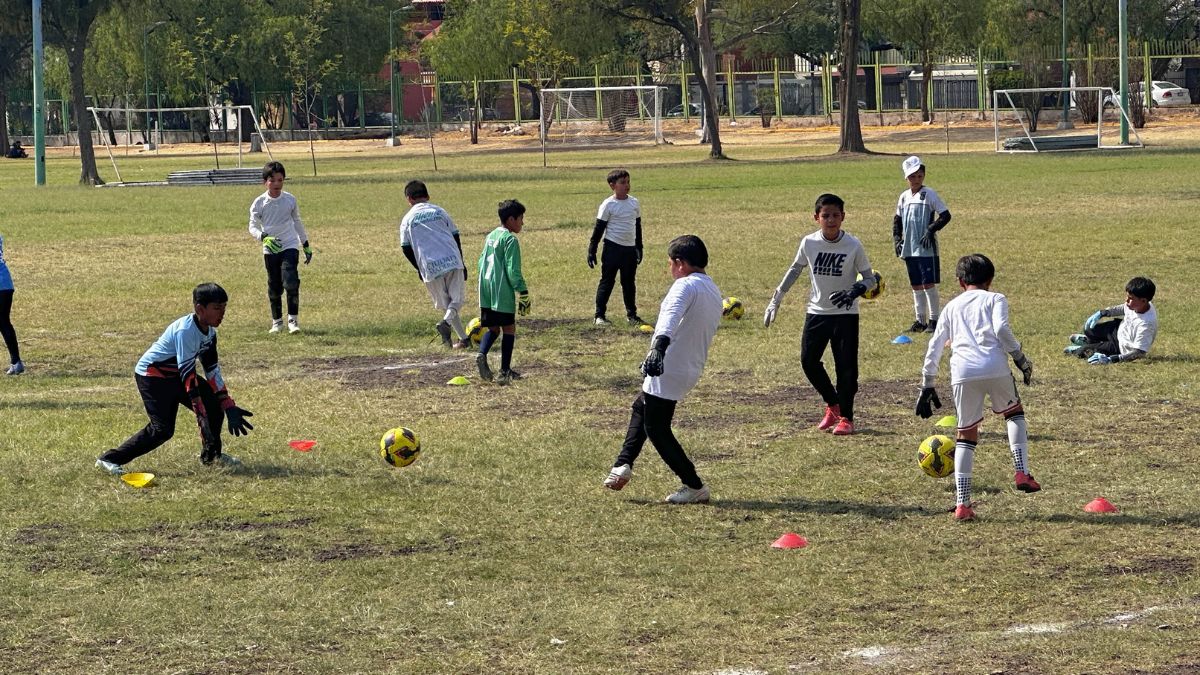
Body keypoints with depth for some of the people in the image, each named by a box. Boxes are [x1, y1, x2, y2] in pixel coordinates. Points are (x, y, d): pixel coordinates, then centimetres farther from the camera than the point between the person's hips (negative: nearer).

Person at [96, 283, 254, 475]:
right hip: (151, 375, -9)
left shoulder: (209, 331, -2)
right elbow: (187, 373, -32)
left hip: (175, 375, 9)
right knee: (162, 429, -18)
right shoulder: (185, 330, -30)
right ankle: (109, 460, -14)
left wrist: (229, 406, -3)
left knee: (215, 403, 3)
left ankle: (211, 455, 23)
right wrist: (200, 414, -34)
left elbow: (212, 369, 3)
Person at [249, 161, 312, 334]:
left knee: (291, 283, -16)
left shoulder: (290, 200, 1)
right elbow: (253, 226, -3)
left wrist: (306, 245, 19)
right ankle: (277, 321, 21)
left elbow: (297, 222, 14)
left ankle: (293, 320, -11)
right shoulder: (259, 203, -4)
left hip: (290, 246, -1)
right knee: (274, 287, 7)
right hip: (270, 249, 1)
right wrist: (265, 237, -24)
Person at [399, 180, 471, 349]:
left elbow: (406, 249, 5)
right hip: (452, 260, 0)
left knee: (445, 303, 14)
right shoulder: (439, 211, 10)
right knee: (456, 299, 6)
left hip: (430, 267, 0)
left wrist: (419, 268, 20)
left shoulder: (407, 219, 7)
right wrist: (461, 263, 19)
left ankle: (463, 338, 10)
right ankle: (446, 322, -23)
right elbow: (456, 237, 11)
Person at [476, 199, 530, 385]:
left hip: (486, 293, 7)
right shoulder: (510, 239, -12)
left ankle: (482, 354, -12)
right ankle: (505, 371, 2)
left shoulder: (491, 236, 13)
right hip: (503, 293, -7)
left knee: (493, 328, 15)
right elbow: (513, 271, -16)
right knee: (509, 328, 3)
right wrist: (523, 294, -11)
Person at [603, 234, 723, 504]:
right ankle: (623, 465, 23)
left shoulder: (686, 286, -17)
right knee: (641, 407, 28)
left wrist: (659, 346, -54)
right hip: (692, 368, 10)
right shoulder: (714, 292, 13)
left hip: (667, 371, -10)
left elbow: (672, 316, -36)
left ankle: (695, 487, 1)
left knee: (657, 430, -1)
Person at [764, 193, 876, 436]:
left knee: (846, 366, -3)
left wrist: (855, 291, -26)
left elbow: (870, 279, -5)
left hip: (845, 314, -3)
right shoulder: (809, 243, -6)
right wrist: (776, 300, 11)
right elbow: (795, 269, 11)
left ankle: (846, 417, 9)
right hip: (816, 313, 3)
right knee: (808, 361, 0)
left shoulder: (853, 246, -13)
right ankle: (833, 404, 21)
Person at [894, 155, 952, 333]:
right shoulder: (904, 197, 11)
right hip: (909, 250, 6)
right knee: (916, 286, 11)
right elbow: (897, 220, 21)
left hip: (927, 249, -6)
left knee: (929, 284, -6)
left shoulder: (929, 194, -7)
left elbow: (945, 215, -9)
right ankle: (920, 320, 17)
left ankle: (933, 320, 1)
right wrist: (897, 238, 8)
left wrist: (931, 230, -16)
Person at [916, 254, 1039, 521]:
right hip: (995, 368, -2)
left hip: (962, 373, 2)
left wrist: (927, 386, 26)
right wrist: (1020, 357, 4)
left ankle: (962, 503, 5)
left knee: (966, 434, 12)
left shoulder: (952, 306, 25)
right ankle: (1022, 472, 9)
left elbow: (934, 348, 21)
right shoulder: (995, 299, 16)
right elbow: (1001, 329, -5)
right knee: (1014, 412, 26)